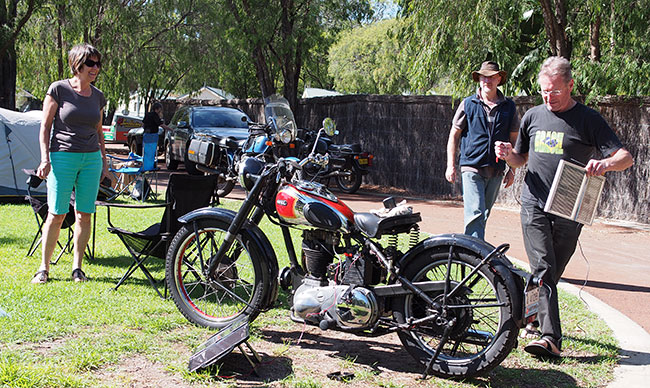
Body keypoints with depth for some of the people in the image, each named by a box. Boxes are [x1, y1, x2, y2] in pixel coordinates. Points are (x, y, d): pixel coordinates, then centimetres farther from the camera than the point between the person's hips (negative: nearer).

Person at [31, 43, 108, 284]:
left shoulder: (98, 96, 11)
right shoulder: (58, 90, -3)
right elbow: (45, 126, -2)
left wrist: (104, 160, 17)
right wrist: (45, 158, -10)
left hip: (91, 158, 4)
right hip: (63, 156, -4)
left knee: (84, 215, 3)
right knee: (56, 215, -3)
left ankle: (77, 267, 13)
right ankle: (44, 268, 8)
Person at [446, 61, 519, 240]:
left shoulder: (509, 107, 8)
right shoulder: (468, 104, 3)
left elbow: (514, 139, 14)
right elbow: (454, 135, 7)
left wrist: (512, 170, 9)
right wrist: (451, 166, 1)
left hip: (496, 171, 3)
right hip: (471, 167, -3)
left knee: (484, 214, 12)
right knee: (475, 213, -14)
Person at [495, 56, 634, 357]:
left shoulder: (588, 119, 0)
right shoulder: (533, 116, 11)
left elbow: (626, 157, -5)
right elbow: (521, 159, 22)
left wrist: (606, 163, -28)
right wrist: (508, 154, -2)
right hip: (534, 205, 1)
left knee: (553, 271, 10)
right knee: (542, 269, -11)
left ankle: (534, 318, 31)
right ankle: (551, 337, -14)